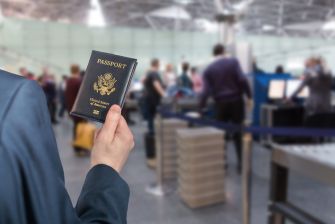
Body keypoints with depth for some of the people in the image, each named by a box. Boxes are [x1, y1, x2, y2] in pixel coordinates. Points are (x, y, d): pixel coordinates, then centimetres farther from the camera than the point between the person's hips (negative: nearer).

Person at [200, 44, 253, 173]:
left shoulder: (209, 69, 4)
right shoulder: (233, 62, -1)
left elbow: (206, 91, -3)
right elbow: (242, 80, -13)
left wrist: (201, 107, 0)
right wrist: (249, 96, -6)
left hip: (221, 103, 1)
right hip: (236, 100, -1)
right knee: (239, 133, 7)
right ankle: (242, 163, 8)